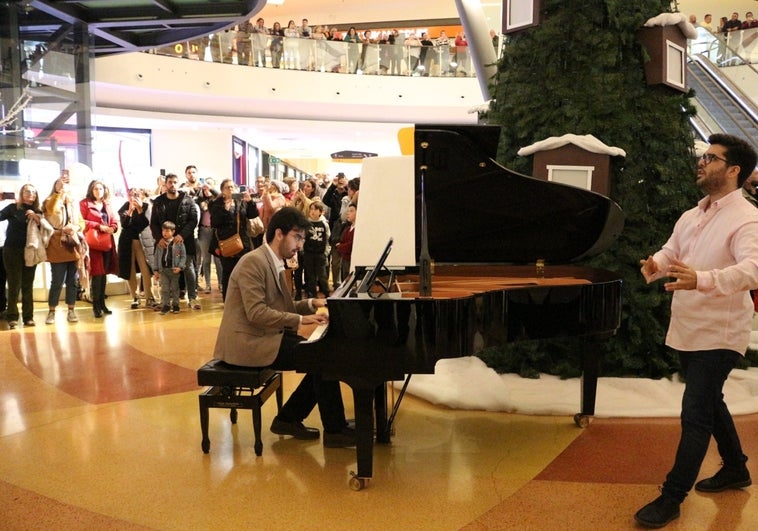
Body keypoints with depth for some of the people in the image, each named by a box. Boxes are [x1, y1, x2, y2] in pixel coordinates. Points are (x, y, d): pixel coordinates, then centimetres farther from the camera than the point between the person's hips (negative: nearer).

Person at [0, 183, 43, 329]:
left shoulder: (37, 212, 10)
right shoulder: (13, 208, 2)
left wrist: (36, 218, -12)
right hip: (13, 250, -3)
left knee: (28, 285, 5)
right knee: (14, 284, -4)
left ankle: (28, 317, 9)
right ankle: (12, 317, 0)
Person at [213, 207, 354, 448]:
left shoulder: (274, 263, 14)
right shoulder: (254, 262, -16)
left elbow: (281, 307, 19)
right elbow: (257, 313, -24)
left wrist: (311, 304, 3)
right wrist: (300, 319, -23)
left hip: (263, 337, 10)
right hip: (249, 342, -10)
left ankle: (288, 419, 9)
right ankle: (335, 430, -5)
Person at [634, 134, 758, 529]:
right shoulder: (690, 217, 11)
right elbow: (669, 254, 6)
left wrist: (701, 280, -48)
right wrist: (654, 266, -19)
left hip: (718, 334, -8)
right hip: (685, 330, 8)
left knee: (695, 415, -5)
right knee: (710, 403, 21)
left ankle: (672, 497, 5)